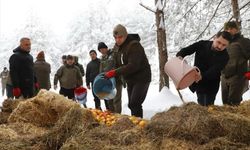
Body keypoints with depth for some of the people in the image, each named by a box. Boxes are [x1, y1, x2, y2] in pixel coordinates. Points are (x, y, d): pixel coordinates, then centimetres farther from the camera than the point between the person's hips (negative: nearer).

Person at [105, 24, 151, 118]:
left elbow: (133, 66, -30)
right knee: (131, 105, 12)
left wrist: (115, 72, -34)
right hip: (130, 80, 9)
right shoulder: (117, 47, 7)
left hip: (141, 79, -9)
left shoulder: (134, 46, -20)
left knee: (135, 104, -18)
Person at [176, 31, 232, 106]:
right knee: (201, 106, 19)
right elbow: (186, 50, -3)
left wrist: (202, 76, -51)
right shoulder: (202, 45, -7)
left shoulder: (224, 56, -18)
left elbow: (215, 71, -32)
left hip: (210, 87, -4)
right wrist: (180, 56, -27)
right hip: (197, 82, 4)